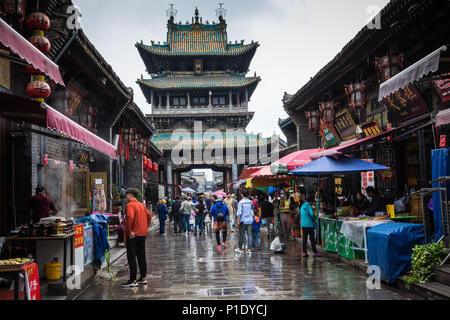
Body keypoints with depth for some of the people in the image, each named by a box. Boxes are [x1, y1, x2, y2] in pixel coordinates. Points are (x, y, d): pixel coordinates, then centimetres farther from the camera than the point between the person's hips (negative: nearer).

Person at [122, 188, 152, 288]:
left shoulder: (130, 205, -12)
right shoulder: (142, 205, 12)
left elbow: (130, 217, -26)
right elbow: (149, 216, 14)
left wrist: (129, 231, -19)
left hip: (133, 235, -8)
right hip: (143, 234, 8)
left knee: (131, 258, -4)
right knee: (141, 256, 14)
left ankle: (133, 281, -3)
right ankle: (143, 278, 19)